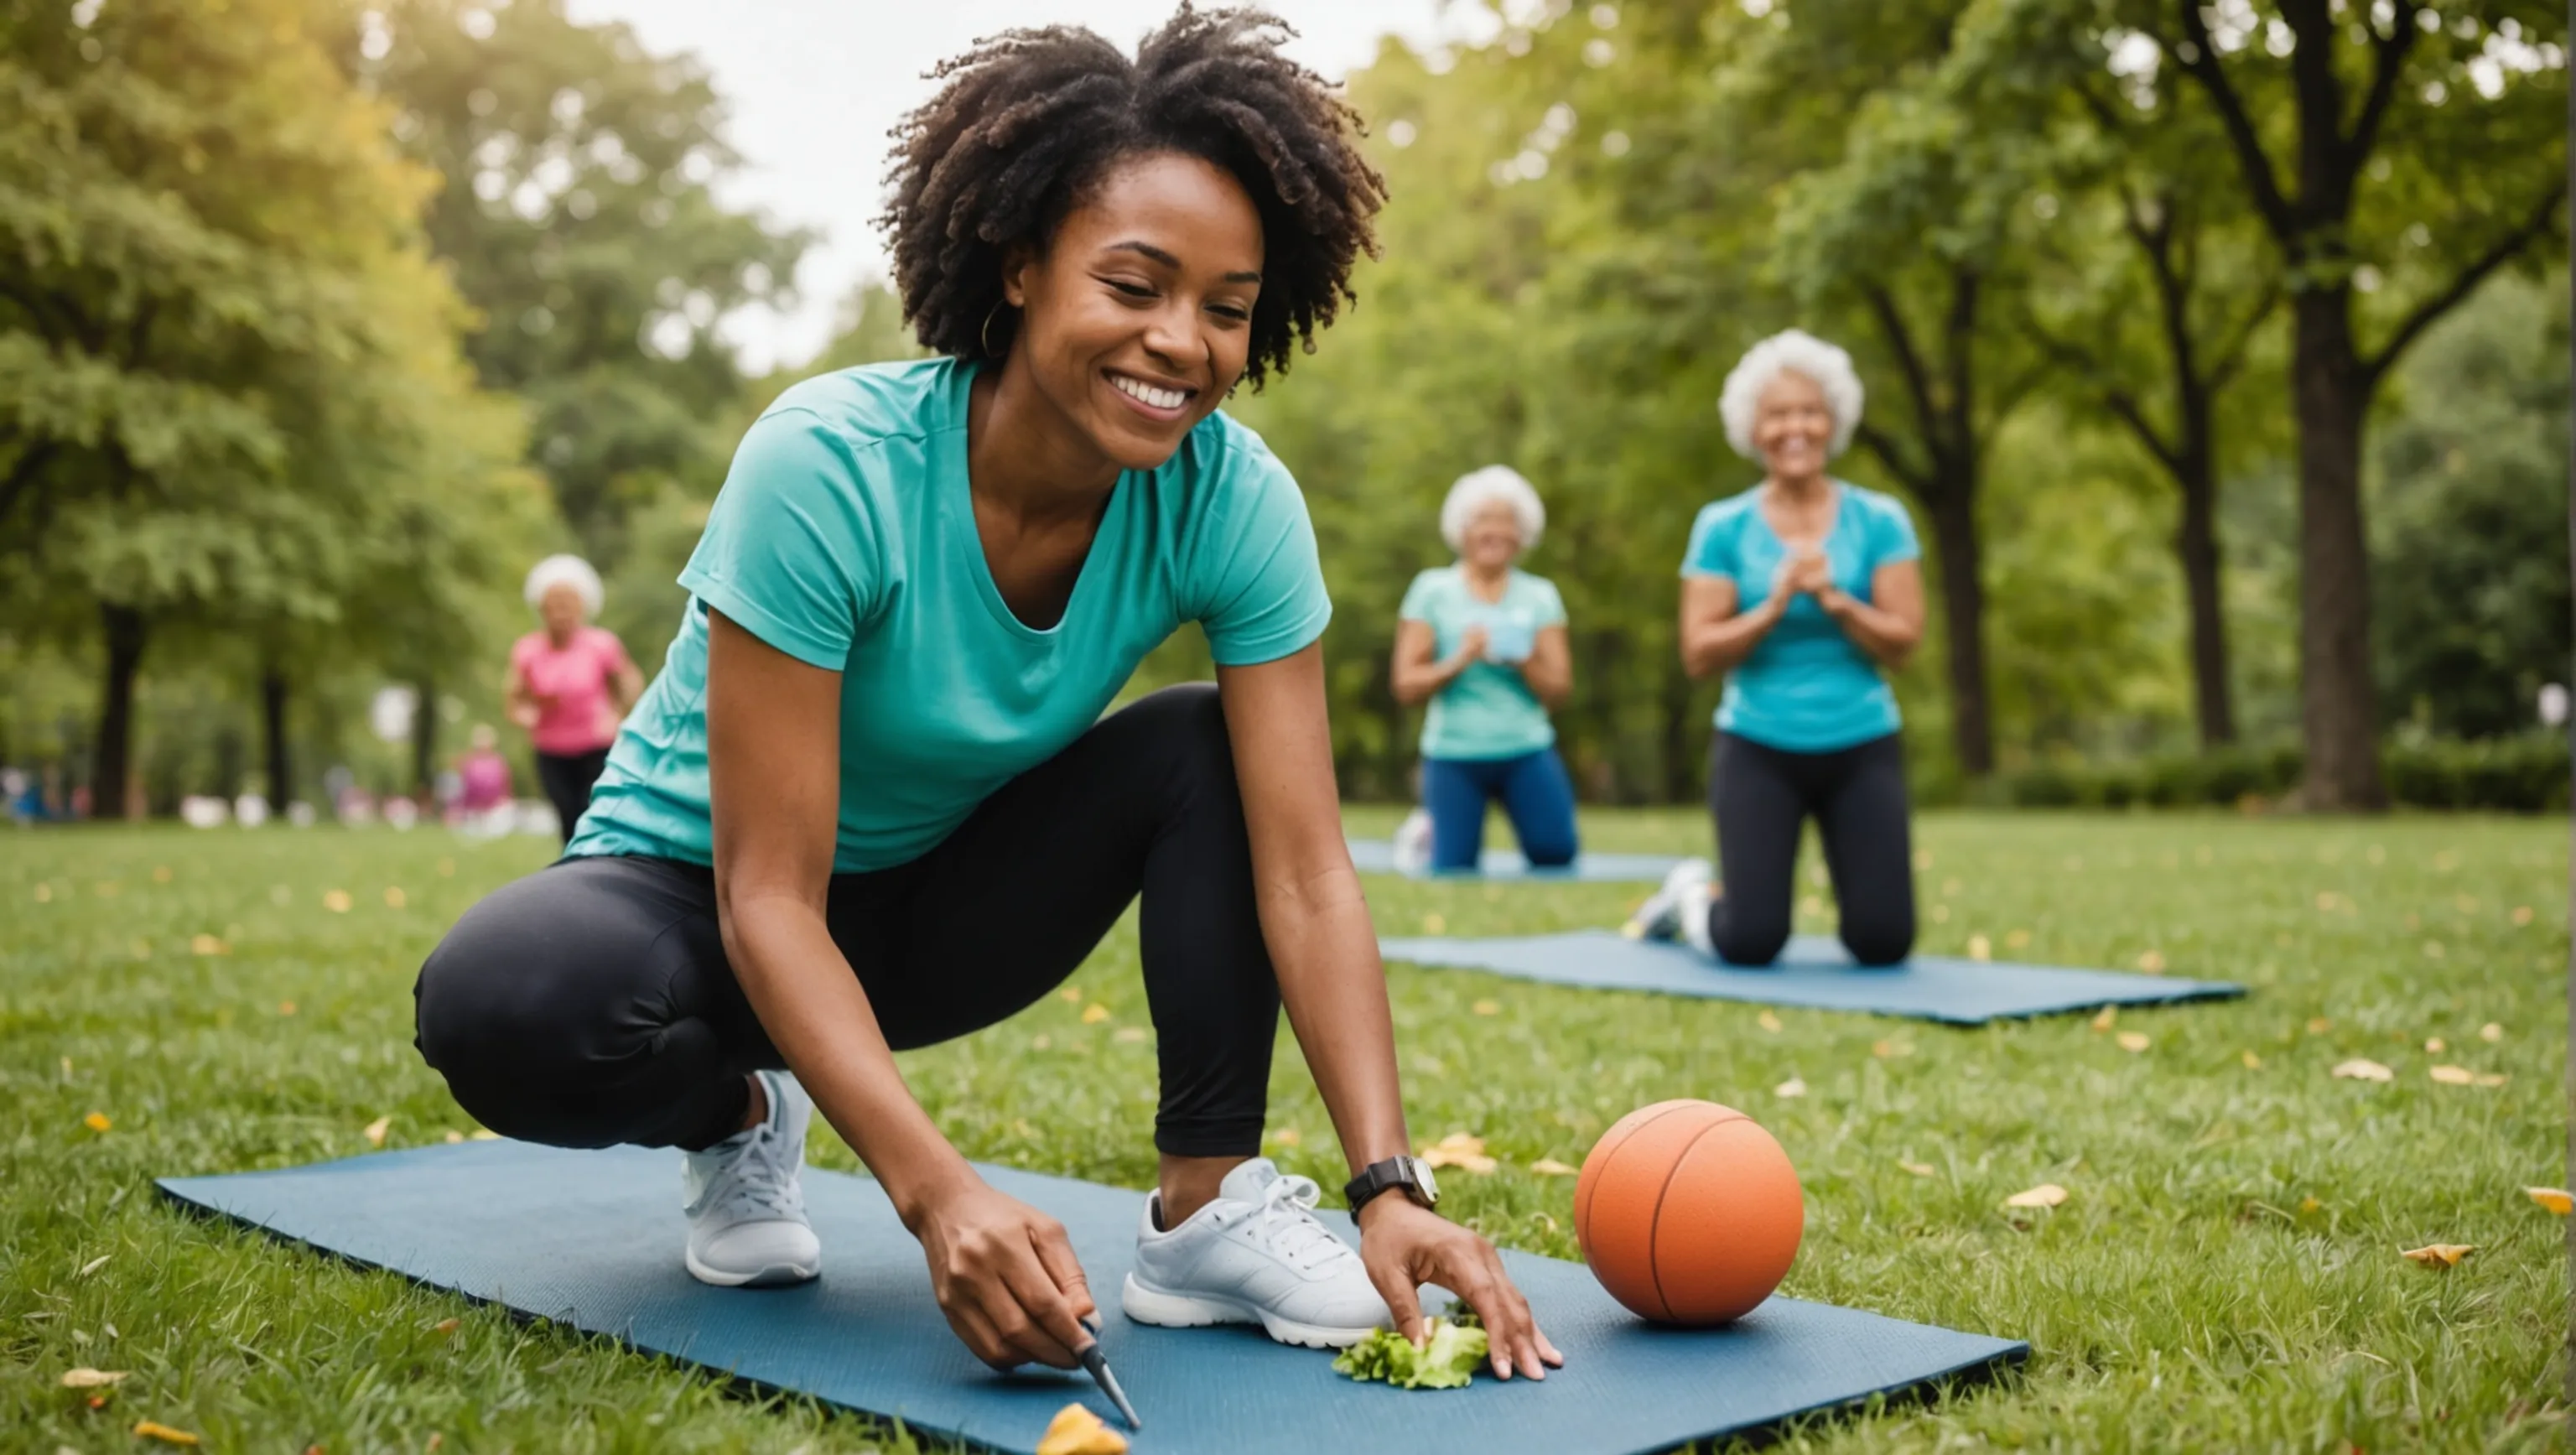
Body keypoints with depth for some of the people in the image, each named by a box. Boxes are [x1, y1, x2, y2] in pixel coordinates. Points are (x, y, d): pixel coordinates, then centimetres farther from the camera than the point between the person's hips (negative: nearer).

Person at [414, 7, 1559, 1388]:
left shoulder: (1232, 500, -19)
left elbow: (1305, 873, -22)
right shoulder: (828, 466, -31)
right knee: (509, 1002, -35)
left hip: (935, 898, 4)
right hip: (702, 892, -3)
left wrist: (1391, 1184, -34)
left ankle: (1205, 1212, -15)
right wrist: (937, 1191, -43)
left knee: (1210, 750, -19)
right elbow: (771, 900, -31)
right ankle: (740, 1119, -2)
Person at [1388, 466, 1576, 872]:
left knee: (1557, 851, -15)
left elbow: (1559, 690, 3)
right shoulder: (1432, 590, 1)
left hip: (1528, 752, 2)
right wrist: (1459, 661, -17)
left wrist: (1523, 661, -15)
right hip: (1453, 755, -1)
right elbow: (1407, 686, -2)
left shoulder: (1540, 595, 6)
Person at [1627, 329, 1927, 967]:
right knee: (1751, 945, -7)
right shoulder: (1723, 527, -2)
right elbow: (1699, 655, -7)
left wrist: (1833, 599, -20)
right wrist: (1774, 607, -20)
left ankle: (1848, 902, 30)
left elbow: (1902, 641, -6)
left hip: (1862, 749, 1)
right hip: (1758, 750, -1)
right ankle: (1690, 894, 27)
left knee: (1884, 942, -5)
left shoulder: (1880, 520, 0)